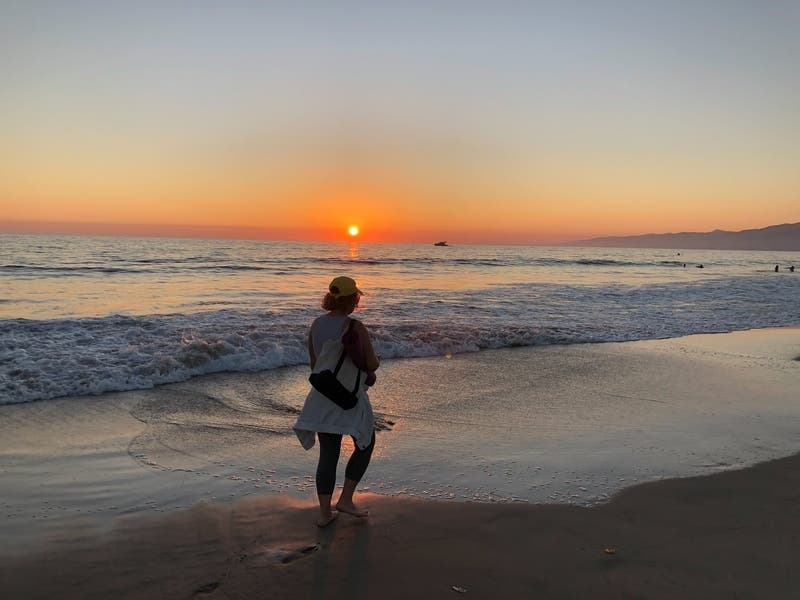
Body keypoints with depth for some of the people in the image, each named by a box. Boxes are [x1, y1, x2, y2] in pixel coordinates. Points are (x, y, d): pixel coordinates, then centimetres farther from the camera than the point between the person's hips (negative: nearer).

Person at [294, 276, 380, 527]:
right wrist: (377, 361, 11)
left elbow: (314, 364, 9)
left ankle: (325, 512, 15)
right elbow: (372, 366, -11)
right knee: (365, 445, 18)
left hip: (322, 396, 5)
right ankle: (346, 499, 15)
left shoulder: (315, 325, 1)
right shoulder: (356, 328, -16)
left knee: (328, 454, 13)